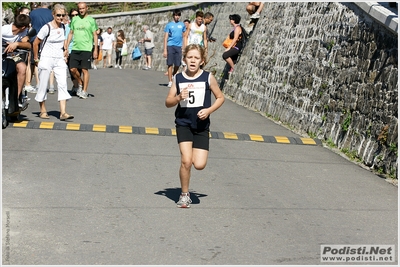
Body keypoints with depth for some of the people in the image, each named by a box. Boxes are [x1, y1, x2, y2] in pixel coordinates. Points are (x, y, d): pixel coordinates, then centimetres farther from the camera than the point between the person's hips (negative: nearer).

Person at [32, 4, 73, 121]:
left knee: (63, 84, -8)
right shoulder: (47, 28, -11)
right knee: (43, 86, 2)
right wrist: (36, 58, -1)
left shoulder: (63, 27, 6)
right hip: (47, 59, -4)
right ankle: (43, 110, 18)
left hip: (60, 60, 5)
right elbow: (35, 43, -5)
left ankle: (63, 112, -13)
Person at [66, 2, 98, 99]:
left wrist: (95, 49, -5)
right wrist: (66, 47, 12)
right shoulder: (74, 19, 13)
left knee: (85, 70, -4)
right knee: (73, 69, 0)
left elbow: (95, 35, 2)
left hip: (86, 49, -4)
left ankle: (84, 91, 2)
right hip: (75, 48, 4)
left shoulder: (91, 20, 3)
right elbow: (71, 33, 17)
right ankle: (80, 84, 24)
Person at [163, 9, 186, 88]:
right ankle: (170, 82, -1)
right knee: (170, 64, -4)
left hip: (179, 46, 2)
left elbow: (184, 37, 17)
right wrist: (165, 50, -4)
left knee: (177, 65, 3)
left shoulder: (182, 25, 11)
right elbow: (166, 37, 2)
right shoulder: (169, 25, 4)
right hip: (170, 46, -2)